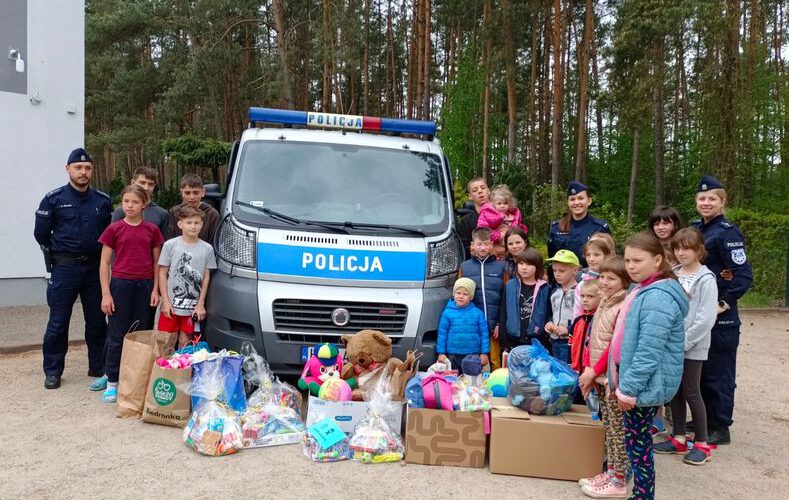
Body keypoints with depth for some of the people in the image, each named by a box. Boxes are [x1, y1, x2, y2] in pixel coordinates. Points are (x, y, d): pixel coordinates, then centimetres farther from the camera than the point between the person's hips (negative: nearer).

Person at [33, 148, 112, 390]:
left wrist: (100, 254, 7)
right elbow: (41, 234, 4)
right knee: (58, 322, 2)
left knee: (97, 320, 9)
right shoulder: (54, 199, -2)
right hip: (64, 268, -2)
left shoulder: (103, 201, 4)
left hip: (95, 267, 2)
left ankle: (98, 366, 22)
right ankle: (52, 371, 14)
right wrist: (57, 254, 9)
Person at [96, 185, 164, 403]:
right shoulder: (114, 229, 0)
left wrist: (155, 290, 2)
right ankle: (112, 381, 13)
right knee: (117, 334, 3)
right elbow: (104, 263, 1)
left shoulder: (152, 230, 4)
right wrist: (106, 294, -5)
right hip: (121, 284, -2)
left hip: (145, 285, 2)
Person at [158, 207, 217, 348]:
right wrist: (165, 301, -5)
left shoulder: (207, 249, 1)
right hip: (171, 304, -1)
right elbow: (162, 273, 0)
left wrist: (201, 304, 1)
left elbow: (206, 278, 4)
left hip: (193, 307, 1)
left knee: (185, 342, 6)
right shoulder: (170, 245, -3)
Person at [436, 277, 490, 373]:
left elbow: (484, 334, 0)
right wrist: (441, 353, -1)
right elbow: (442, 333, 0)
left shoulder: (478, 313, -2)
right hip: (453, 355, 0)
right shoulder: (447, 312, -4)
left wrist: (484, 353, -2)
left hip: (473, 355, 0)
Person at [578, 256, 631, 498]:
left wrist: (594, 370, -15)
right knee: (608, 427, 17)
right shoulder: (603, 303, 10)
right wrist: (588, 369, 5)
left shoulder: (624, 307, -18)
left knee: (618, 429, 2)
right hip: (599, 376, 9)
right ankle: (611, 472, 28)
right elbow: (592, 340, 13)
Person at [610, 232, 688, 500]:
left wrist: (629, 388, -21)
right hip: (633, 381, 10)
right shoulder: (643, 290, 11)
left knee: (637, 443, 1)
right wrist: (620, 381, 18)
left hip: (645, 384, -10)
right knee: (637, 441, 18)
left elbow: (649, 351, -26)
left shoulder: (657, 297, -22)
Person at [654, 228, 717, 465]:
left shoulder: (705, 279, -10)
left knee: (691, 392, 2)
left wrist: (684, 342, -17)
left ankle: (701, 444, 16)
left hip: (692, 347, -5)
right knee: (675, 391, 12)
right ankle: (679, 438, 25)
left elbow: (706, 318, -16)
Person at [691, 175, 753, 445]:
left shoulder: (728, 232, -13)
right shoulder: (696, 228, 10)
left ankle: (721, 429, 15)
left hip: (719, 317, -8)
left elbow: (744, 275, -17)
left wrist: (724, 303, -18)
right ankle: (704, 420, 29)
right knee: (698, 369, 15)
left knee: (718, 372, 2)